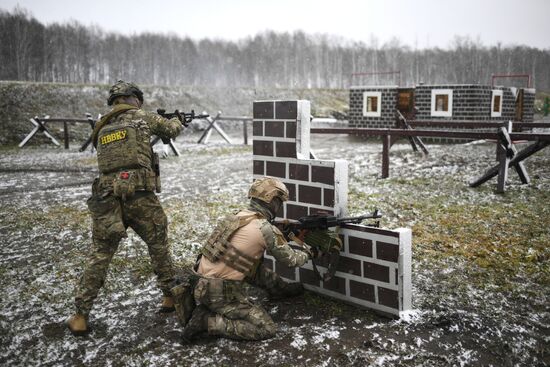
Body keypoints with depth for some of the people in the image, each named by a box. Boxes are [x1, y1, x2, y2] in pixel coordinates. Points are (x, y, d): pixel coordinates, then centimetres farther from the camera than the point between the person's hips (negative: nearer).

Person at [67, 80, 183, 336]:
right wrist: (175, 120, 43)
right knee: (159, 247, 16)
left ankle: (80, 316, 11)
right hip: (140, 197, -3)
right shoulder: (142, 117, 6)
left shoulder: (101, 130, 19)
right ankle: (170, 296, 26)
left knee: (100, 255, 11)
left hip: (107, 200, 4)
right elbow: (173, 130, 19)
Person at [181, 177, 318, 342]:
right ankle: (207, 320, -5)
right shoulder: (265, 228, -15)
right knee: (267, 329, -3)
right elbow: (289, 259, 0)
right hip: (221, 293, -8)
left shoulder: (235, 216, 7)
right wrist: (307, 253, 21)